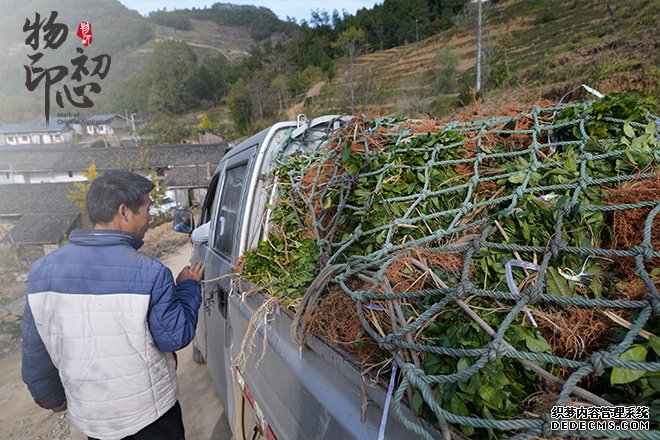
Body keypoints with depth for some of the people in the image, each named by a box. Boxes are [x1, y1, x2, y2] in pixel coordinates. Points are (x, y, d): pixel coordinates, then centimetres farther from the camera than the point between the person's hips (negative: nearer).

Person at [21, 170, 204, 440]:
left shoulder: (42, 269, -10)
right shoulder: (150, 273, -25)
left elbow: (35, 349, 1)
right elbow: (176, 338, -17)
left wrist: (49, 396, 17)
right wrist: (188, 287, -4)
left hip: (87, 416, 4)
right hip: (149, 410, -4)